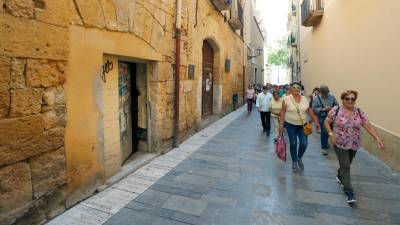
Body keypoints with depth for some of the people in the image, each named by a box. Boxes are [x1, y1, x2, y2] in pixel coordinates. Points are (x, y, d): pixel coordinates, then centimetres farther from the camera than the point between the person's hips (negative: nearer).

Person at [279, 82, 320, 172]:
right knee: (293, 144, 3)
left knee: (304, 143, -3)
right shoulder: (286, 99, -8)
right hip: (291, 125, -3)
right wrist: (281, 124, -9)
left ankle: (299, 158, 26)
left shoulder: (304, 99, 3)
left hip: (302, 125, 3)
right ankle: (294, 162, 23)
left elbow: (309, 110, 8)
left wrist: (316, 121, 4)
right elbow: (283, 112, -7)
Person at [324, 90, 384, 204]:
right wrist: (331, 134, -17)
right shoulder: (336, 110, -10)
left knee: (346, 164, 21)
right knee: (345, 166, -5)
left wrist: (378, 138, -16)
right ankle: (349, 191, 3)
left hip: (354, 145, 5)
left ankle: (340, 176, 49)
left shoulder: (359, 112, 1)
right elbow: (326, 123, -5)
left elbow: (368, 126, -4)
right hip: (340, 144, -4)